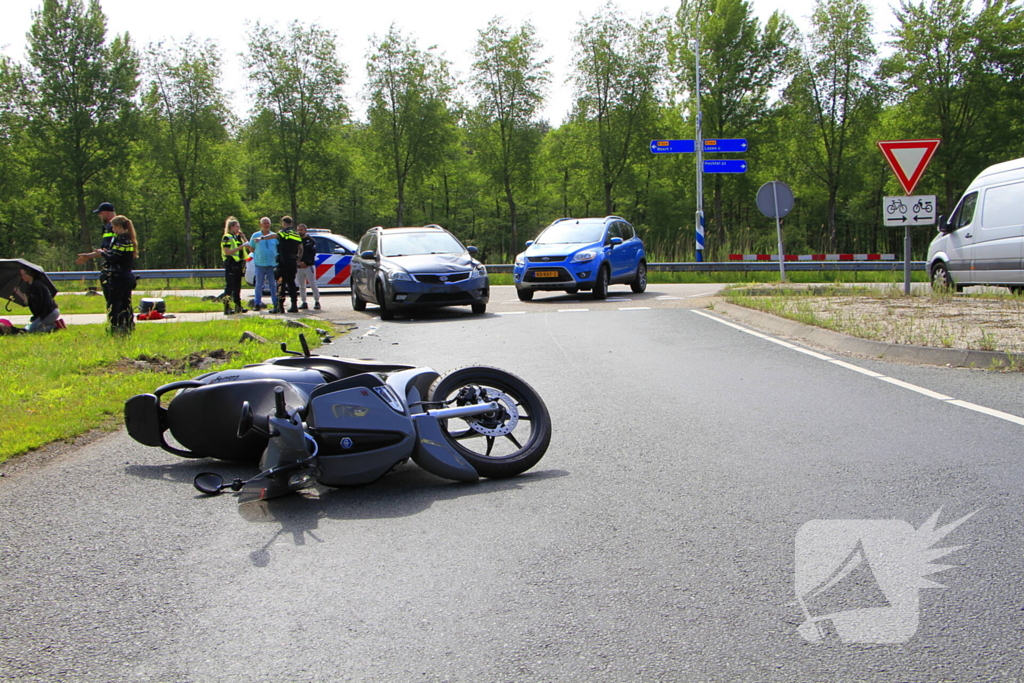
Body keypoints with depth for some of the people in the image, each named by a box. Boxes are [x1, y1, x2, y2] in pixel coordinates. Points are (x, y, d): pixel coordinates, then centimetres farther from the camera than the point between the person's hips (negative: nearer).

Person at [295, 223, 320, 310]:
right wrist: (298, 262, -8)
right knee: (301, 286, 5)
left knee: (313, 285, -7)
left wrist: (305, 262, -16)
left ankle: (317, 302, -1)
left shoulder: (311, 241, 3)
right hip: (299, 267, 4)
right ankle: (304, 303, 10)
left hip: (309, 266, -4)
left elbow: (313, 254, -6)